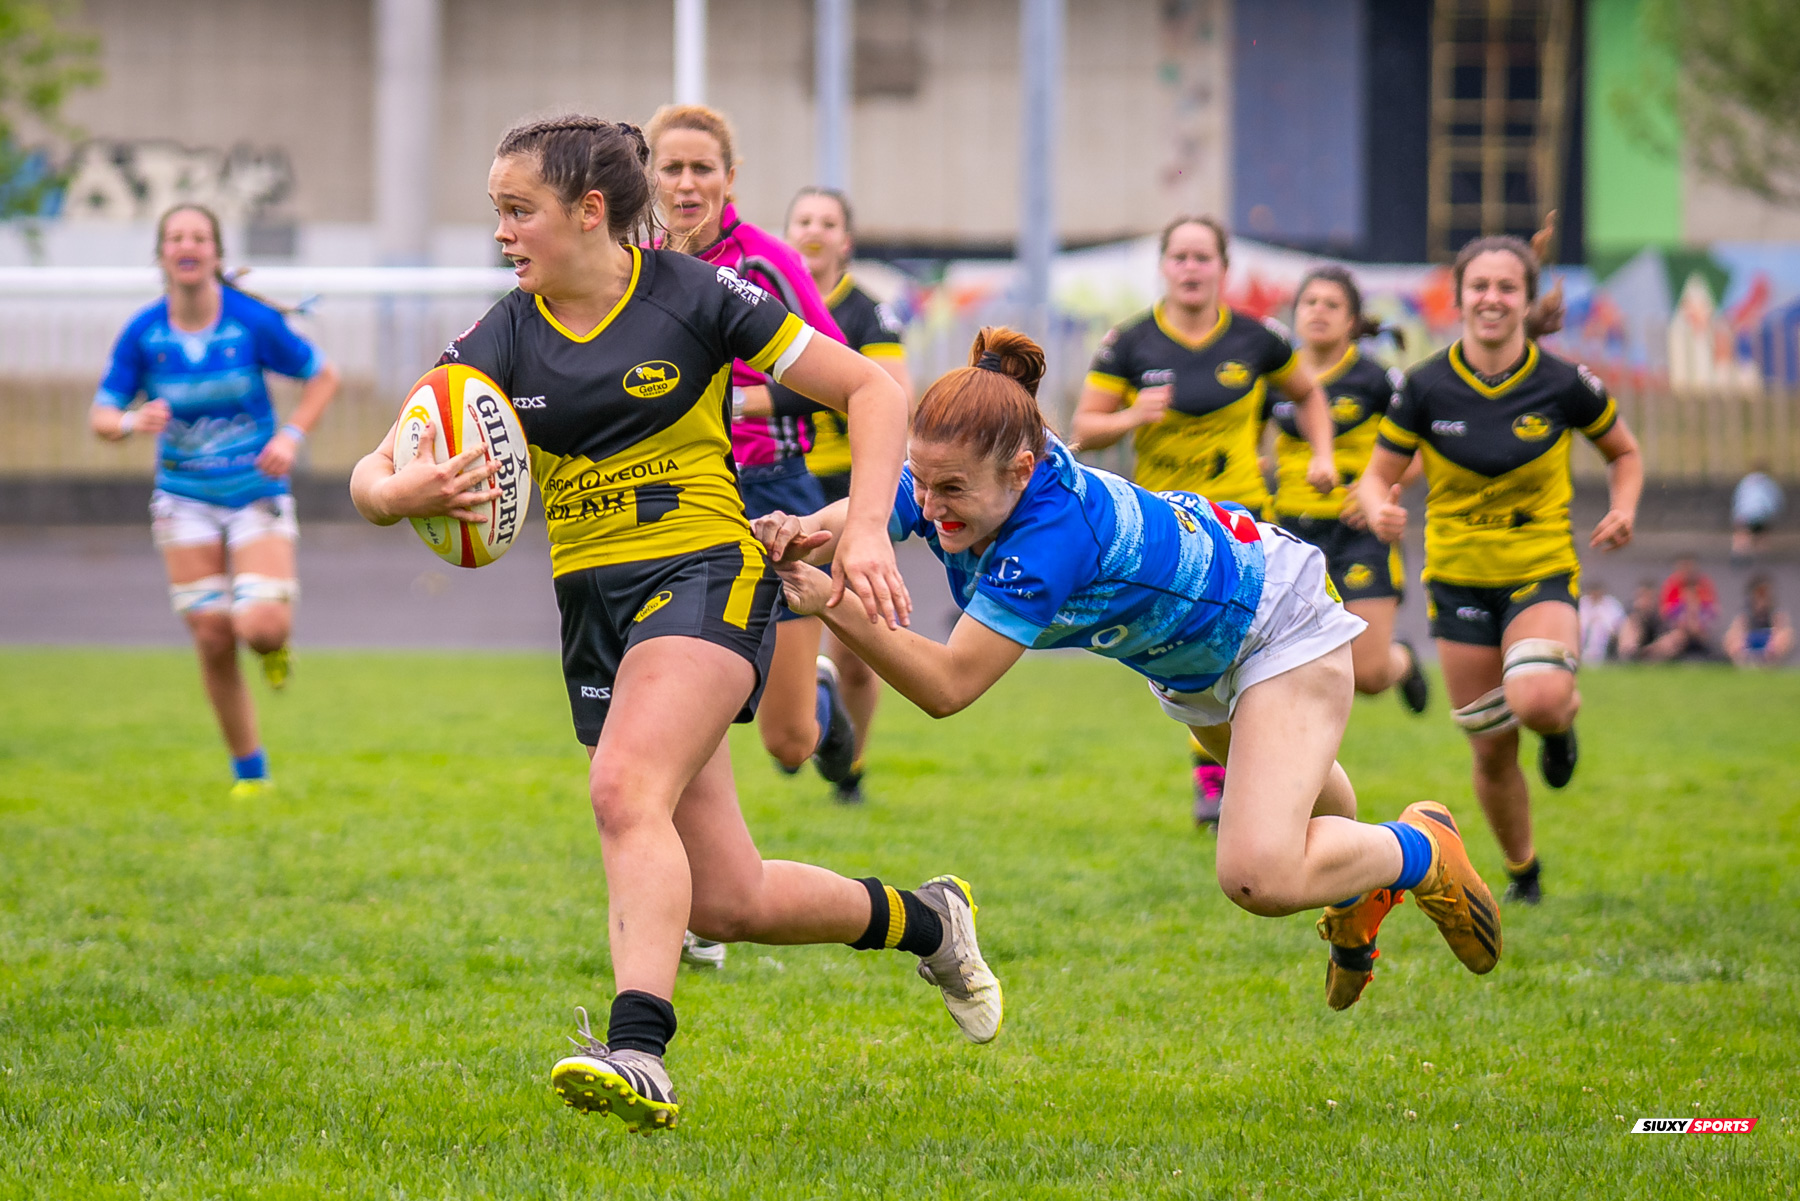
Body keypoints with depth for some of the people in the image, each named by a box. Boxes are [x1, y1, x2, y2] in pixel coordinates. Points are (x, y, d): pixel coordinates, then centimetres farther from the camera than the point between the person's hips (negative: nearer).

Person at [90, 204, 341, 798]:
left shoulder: (253, 321, -11)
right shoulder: (142, 333, -7)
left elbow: (323, 376, 2)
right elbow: (101, 415, -3)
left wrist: (291, 436, -13)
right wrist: (133, 421, -26)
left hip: (257, 493, -2)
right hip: (185, 498, 2)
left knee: (262, 627, -21)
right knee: (213, 642, -1)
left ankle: (274, 642, 19)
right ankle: (249, 772, 16)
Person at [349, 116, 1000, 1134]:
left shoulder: (696, 296, -6)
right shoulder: (506, 339, 4)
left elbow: (872, 390, -1)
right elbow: (376, 477, -6)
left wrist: (866, 528, -14)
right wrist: (405, 492, -30)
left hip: (705, 570, -5)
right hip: (594, 604, 5)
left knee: (626, 790, -32)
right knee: (729, 902, 4)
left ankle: (639, 1052, -42)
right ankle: (923, 920, 30)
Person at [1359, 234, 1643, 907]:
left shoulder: (1564, 385, -9)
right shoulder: (1426, 388, -7)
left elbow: (1624, 453, 9)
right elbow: (1379, 474, 1)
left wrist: (1624, 509, -10)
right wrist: (1380, 510, -22)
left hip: (1543, 574, -2)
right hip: (1459, 580, 2)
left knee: (1536, 700, -31)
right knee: (1492, 750, 4)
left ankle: (1565, 714, 8)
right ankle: (1522, 873, 29)